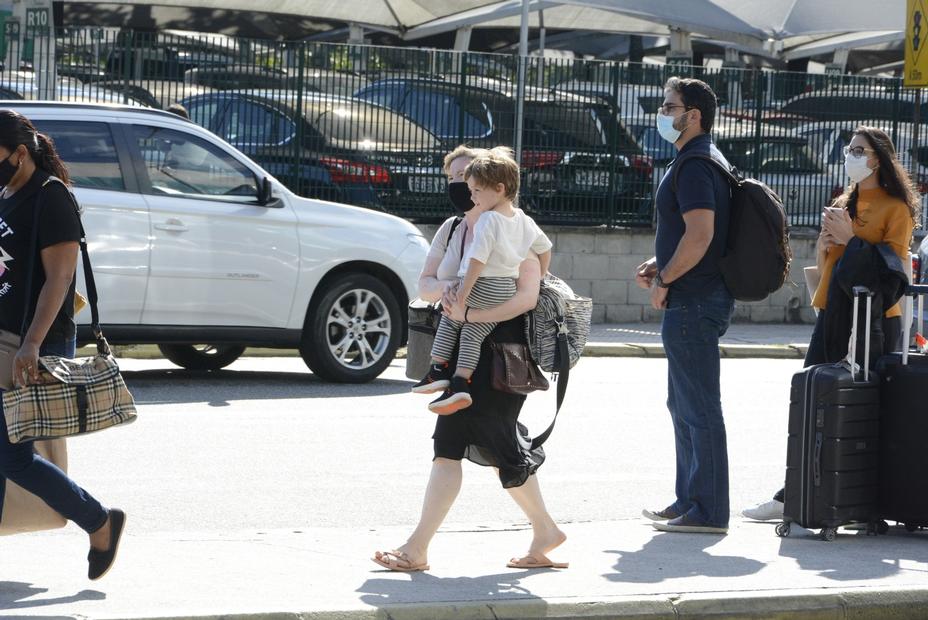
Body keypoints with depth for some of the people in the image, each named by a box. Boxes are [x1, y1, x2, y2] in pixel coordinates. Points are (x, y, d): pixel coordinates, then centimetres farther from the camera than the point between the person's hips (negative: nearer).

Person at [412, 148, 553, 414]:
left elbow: (479, 259, -21)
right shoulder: (524, 221, 10)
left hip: (483, 287, -7)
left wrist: (464, 289, -19)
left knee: (449, 321, 13)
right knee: (473, 334, 7)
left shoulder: (488, 220, -15)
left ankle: (438, 371, 9)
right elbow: (545, 248, 21)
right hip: (508, 290, 7)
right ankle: (460, 383, -5)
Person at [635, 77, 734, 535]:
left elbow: (699, 236, -25)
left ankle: (708, 512, -4)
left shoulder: (694, 167, -16)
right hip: (696, 302, 11)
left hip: (693, 303, -11)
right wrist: (657, 266, 15)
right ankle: (690, 500, 25)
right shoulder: (703, 161, 18)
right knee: (684, 405, 18)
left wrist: (664, 280, -15)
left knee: (699, 408, -7)